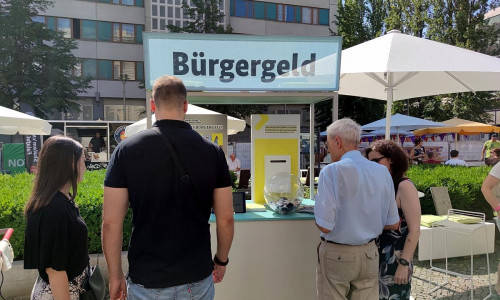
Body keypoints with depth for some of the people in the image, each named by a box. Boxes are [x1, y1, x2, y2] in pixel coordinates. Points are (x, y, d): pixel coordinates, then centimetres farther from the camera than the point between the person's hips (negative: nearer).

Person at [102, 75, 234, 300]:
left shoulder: (126, 150, -10)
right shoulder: (213, 151, -7)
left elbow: (110, 223, -9)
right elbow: (226, 219, -3)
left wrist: (115, 276, 4)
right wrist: (221, 260, 12)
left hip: (146, 281, 0)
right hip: (198, 280, 1)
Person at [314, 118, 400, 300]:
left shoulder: (331, 172, -18)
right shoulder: (382, 172, -2)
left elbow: (325, 226, -20)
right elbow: (393, 224, 4)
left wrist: (318, 220, 2)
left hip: (336, 255, -4)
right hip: (369, 255, 5)